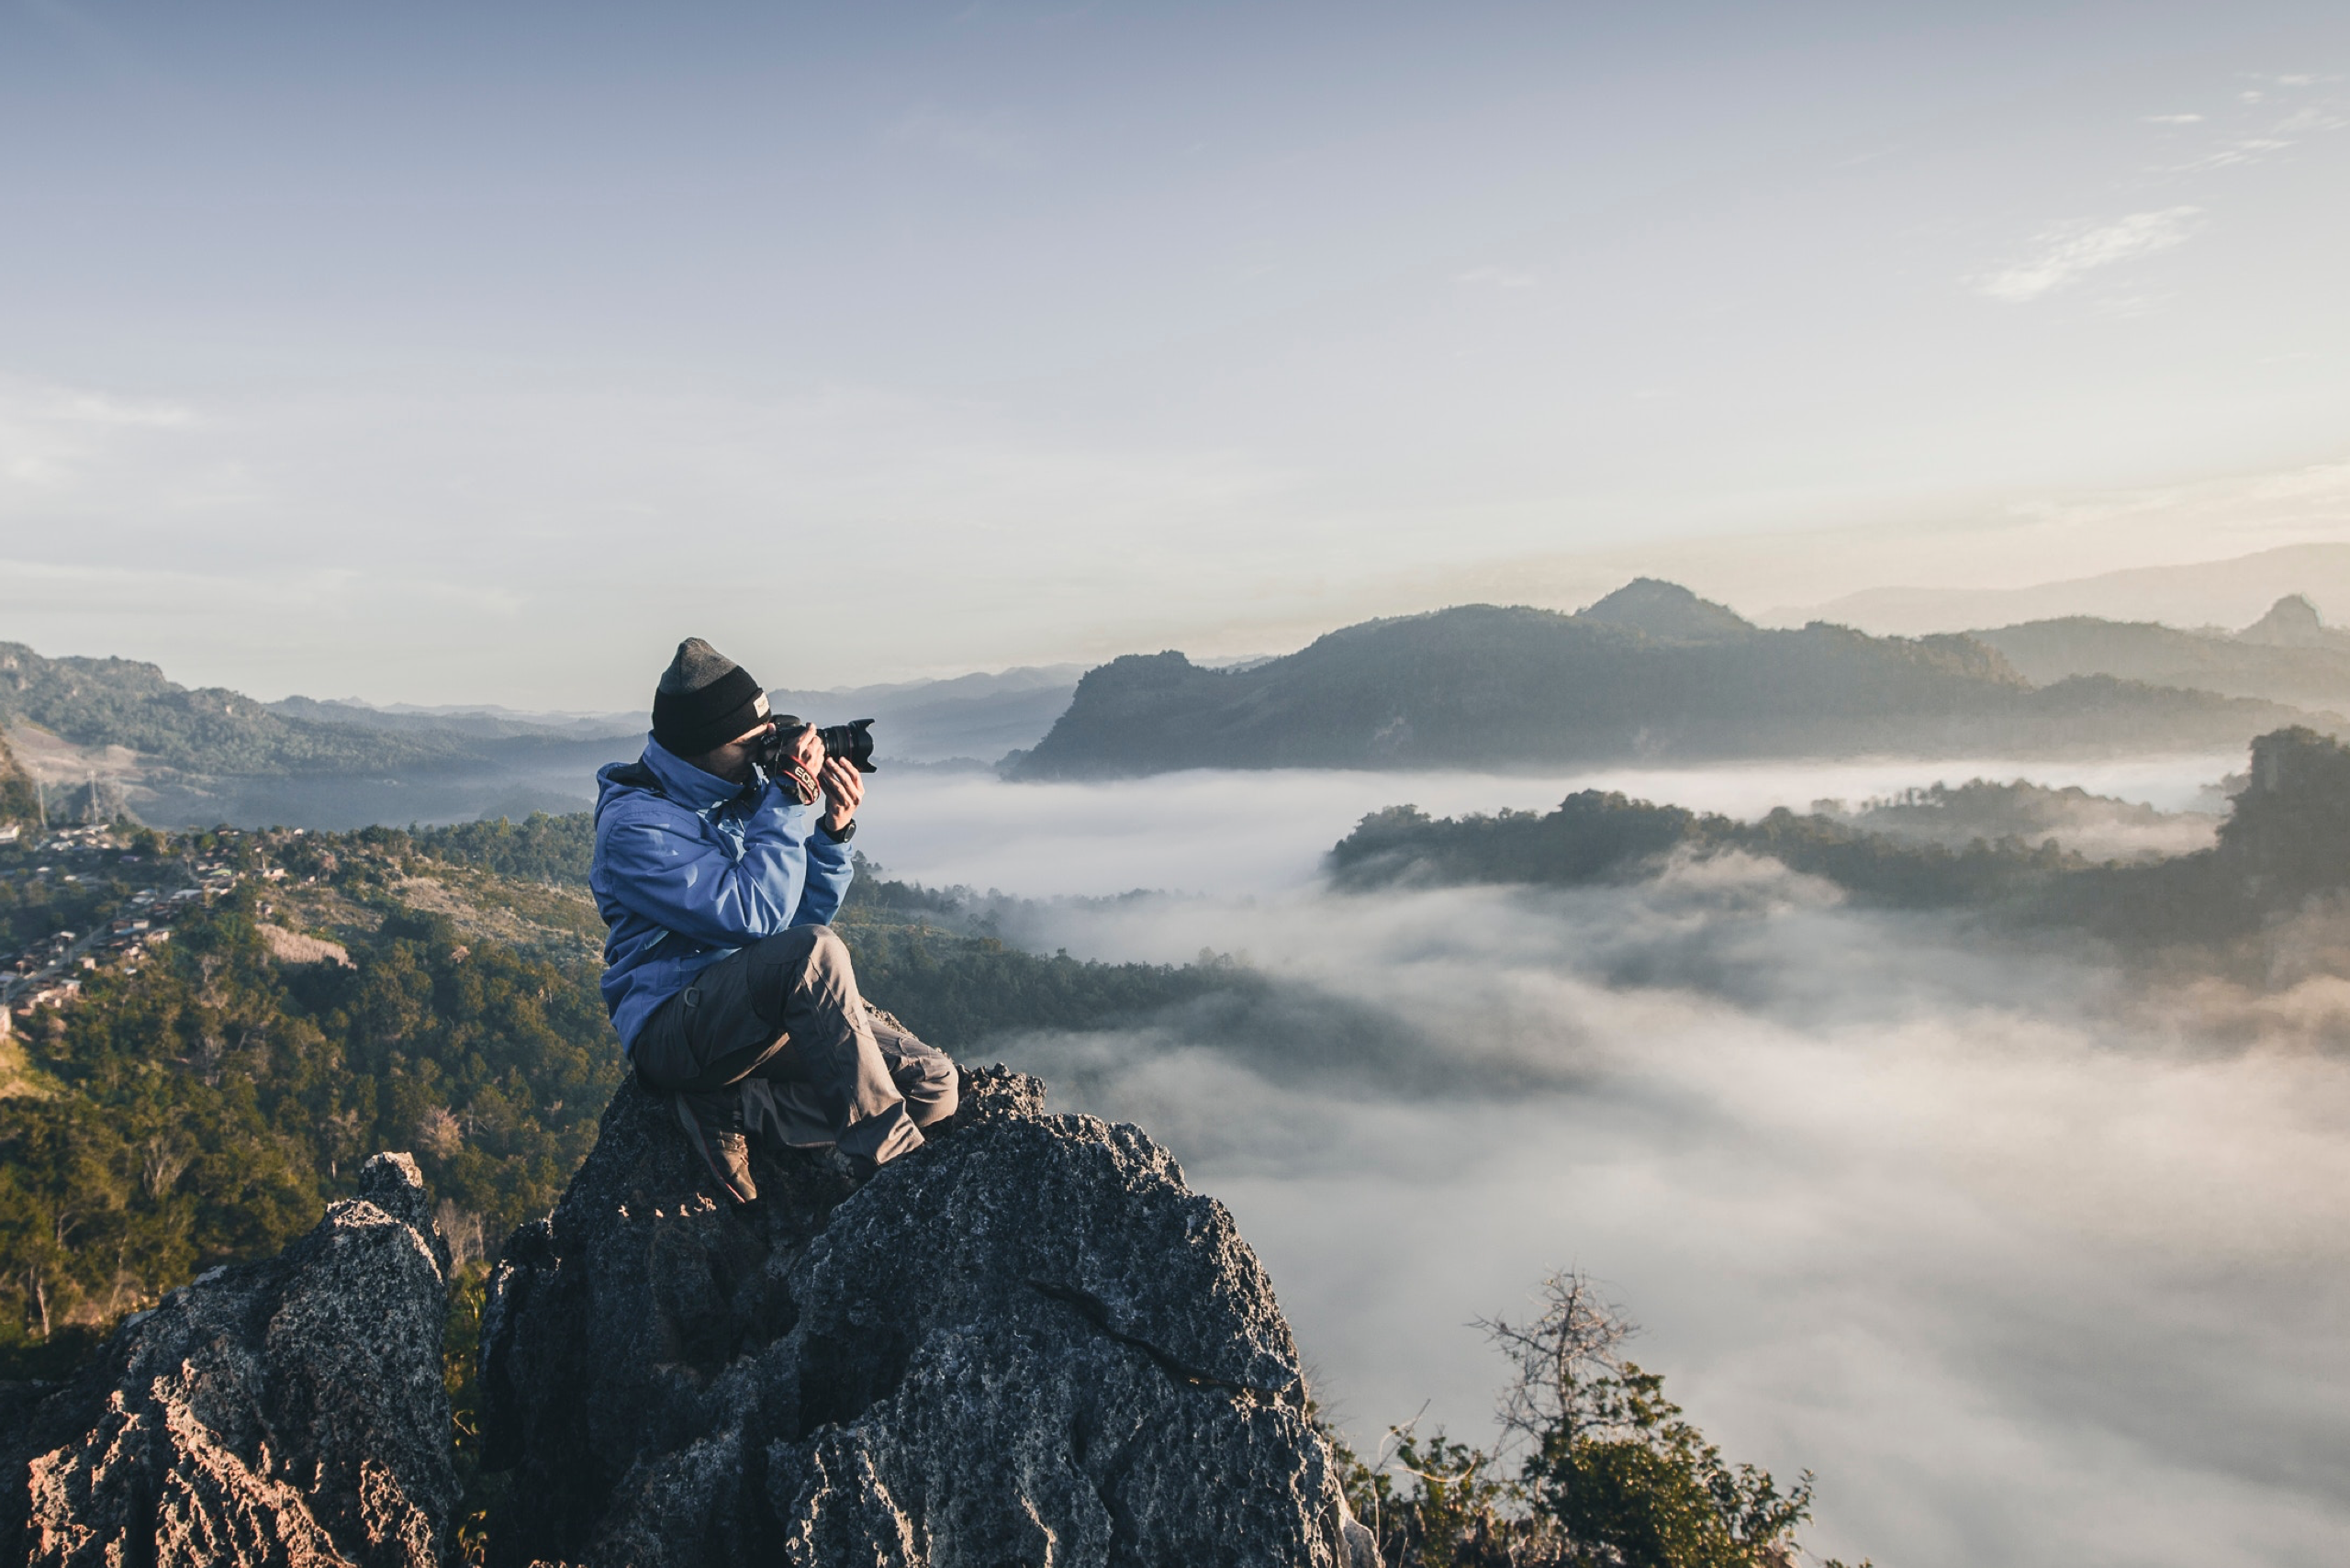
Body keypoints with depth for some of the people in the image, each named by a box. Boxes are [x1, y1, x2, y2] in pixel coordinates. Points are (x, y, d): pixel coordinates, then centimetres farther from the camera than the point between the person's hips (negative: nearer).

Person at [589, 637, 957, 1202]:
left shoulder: (743, 789, 8)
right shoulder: (634, 824, -14)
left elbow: (808, 911, 10)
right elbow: (755, 915, -25)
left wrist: (834, 829, -6)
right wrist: (791, 800, -19)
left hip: (774, 1014, 7)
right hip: (675, 1024, -7)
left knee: (934, 1084, -11)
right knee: (815, 951, -37)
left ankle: (730, 1111, -13)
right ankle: (887, 1158, -27)